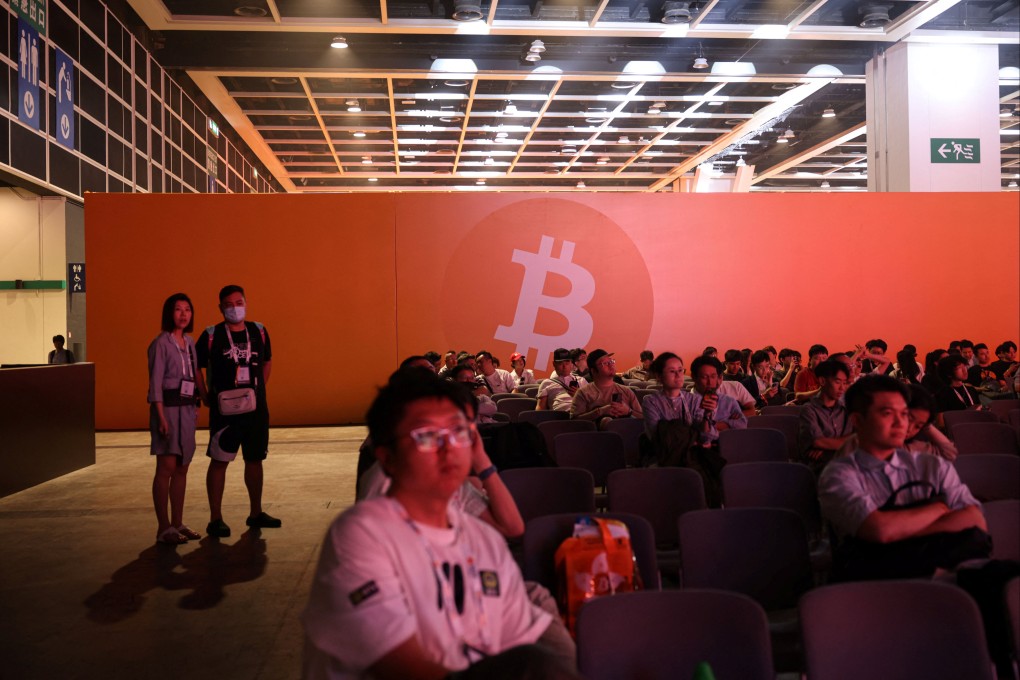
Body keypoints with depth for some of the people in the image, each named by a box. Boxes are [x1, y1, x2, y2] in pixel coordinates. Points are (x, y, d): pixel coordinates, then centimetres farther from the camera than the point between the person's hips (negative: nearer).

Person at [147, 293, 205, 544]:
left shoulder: (189, 342, 13)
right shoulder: (161, 343, -8)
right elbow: (155, 383, -11)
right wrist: (161, 417, -16)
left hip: (187, 409, 7)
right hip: (168, 408, -7)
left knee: (182, 468, 10)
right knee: (166, 468, -6)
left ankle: (178, 523, 17)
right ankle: (163, 528, 1)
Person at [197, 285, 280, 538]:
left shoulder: (259, 331, 7)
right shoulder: (211, 335, -5)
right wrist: (205, 395, -3)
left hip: (256, 408, 4)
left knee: (254, 459, 12)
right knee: (219, 461, -1)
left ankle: (256, 513, 25)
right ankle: (215, 519, 8)